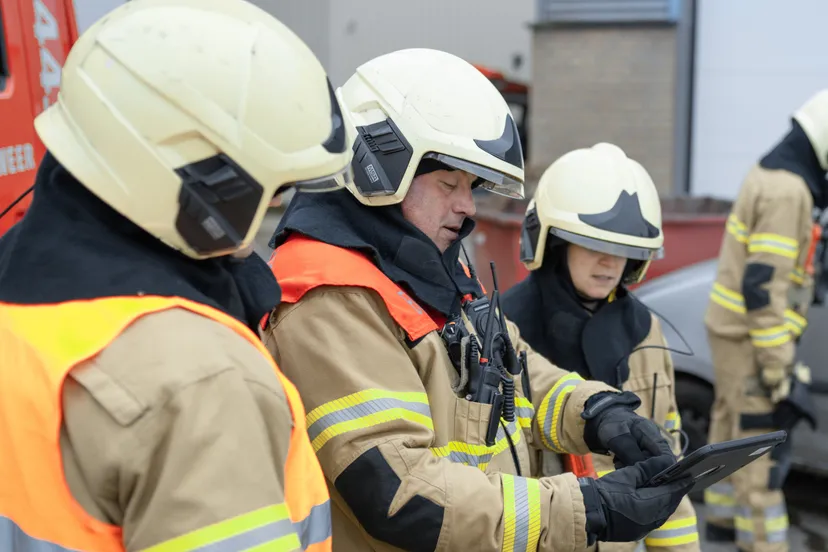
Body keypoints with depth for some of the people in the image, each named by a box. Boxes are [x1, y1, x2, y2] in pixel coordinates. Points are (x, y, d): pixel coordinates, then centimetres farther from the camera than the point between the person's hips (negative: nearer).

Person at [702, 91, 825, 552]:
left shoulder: (772, 175, 10)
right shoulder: (788, 191, -21)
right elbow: (762, 286, -26)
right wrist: (778, 367, -23)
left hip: (731, 327, 10)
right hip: (751, 336, -10)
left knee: (733, 427, 20)